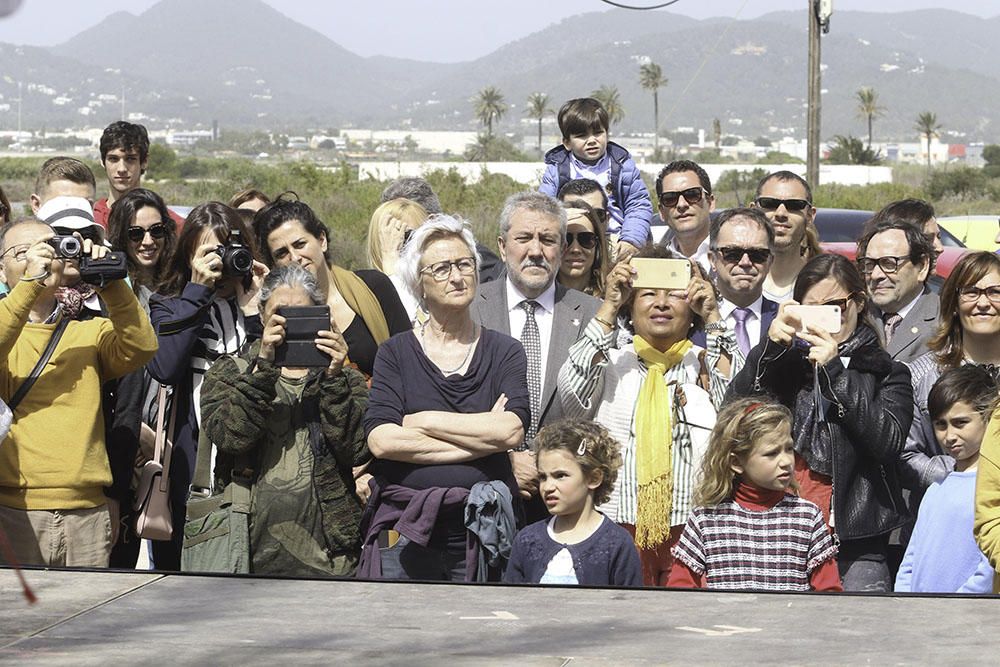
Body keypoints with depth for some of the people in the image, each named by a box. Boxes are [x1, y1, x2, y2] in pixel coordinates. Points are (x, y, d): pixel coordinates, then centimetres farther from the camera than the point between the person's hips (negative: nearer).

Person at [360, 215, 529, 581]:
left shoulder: (505, 351, 9)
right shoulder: (395, 353, 8)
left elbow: (511, 430, -9)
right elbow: (381, 439, -8)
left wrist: (423, 421, -6)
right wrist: (481, 437, -8)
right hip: (405, 527, 0)